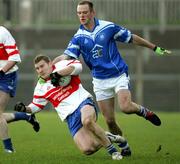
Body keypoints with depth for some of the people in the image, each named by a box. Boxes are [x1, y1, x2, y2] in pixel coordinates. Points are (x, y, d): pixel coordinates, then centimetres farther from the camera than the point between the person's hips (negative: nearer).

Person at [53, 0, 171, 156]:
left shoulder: (108, 27, -6)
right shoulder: (78, 37, -2)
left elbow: (132, 38, 4)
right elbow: (66, 56, -13)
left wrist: (155, 48, 8)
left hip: (119, 74, -2)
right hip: (100, 81, 2)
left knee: (126, 107, -26)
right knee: (109, 120, -1)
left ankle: (143, 111, 6)